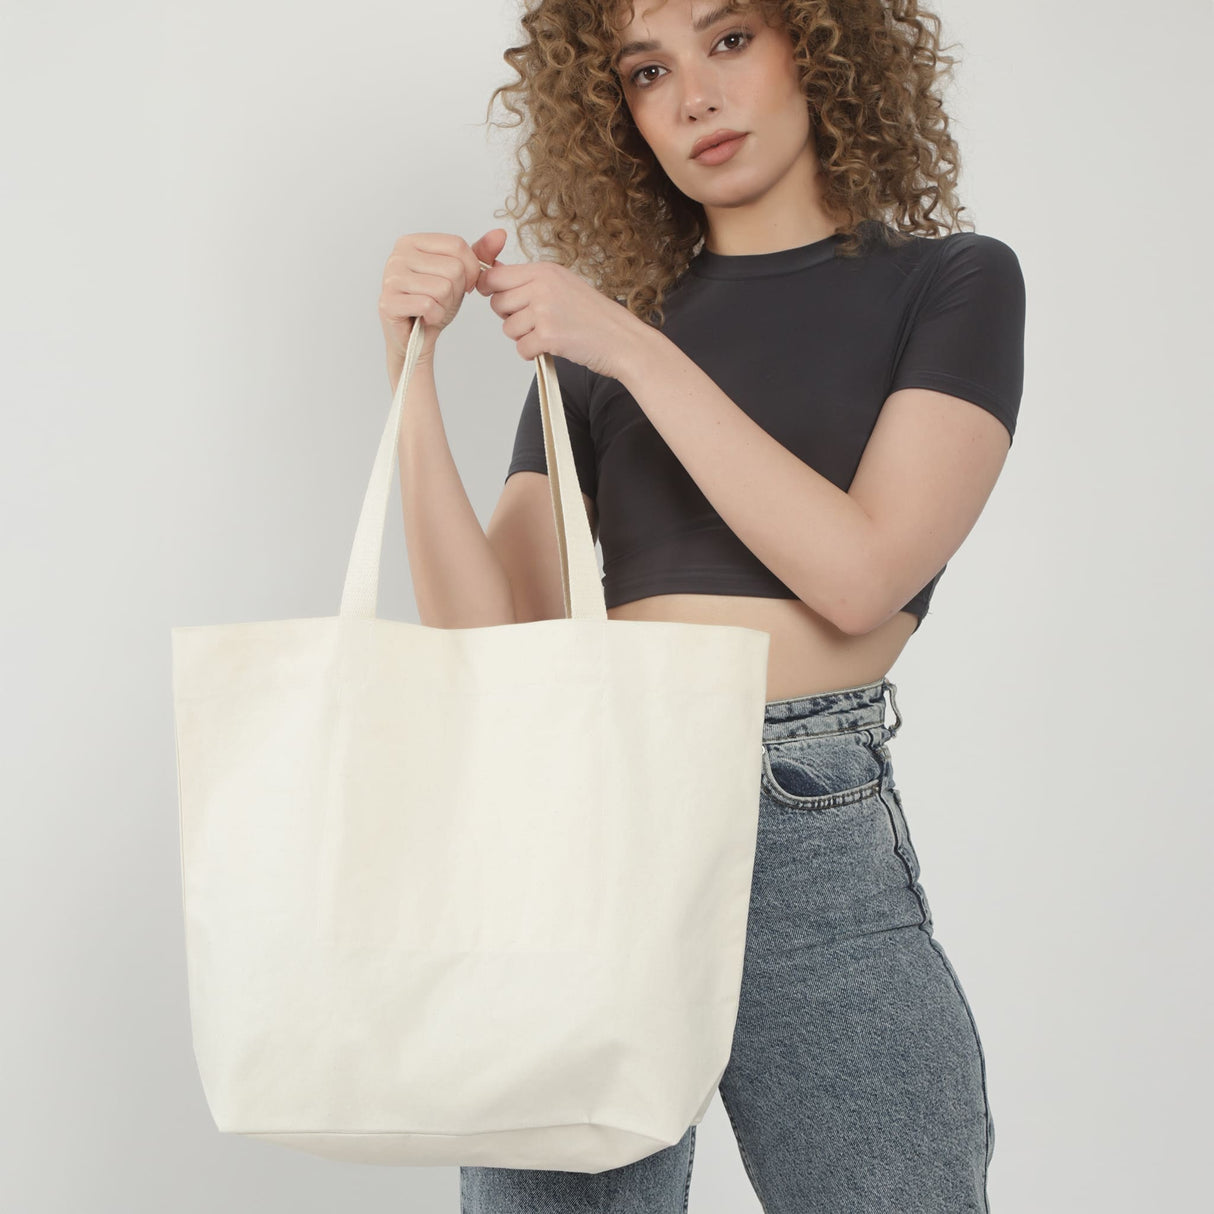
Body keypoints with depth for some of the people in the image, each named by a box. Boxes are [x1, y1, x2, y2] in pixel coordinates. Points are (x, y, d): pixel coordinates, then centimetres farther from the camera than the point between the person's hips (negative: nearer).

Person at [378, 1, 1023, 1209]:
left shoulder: (952, 282, 7)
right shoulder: (586, 337, 14)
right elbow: (487, 634, 4)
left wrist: (638, 351, -9)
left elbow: (860, 575, -8)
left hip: (817, 836, -2)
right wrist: (414, 370, -5)